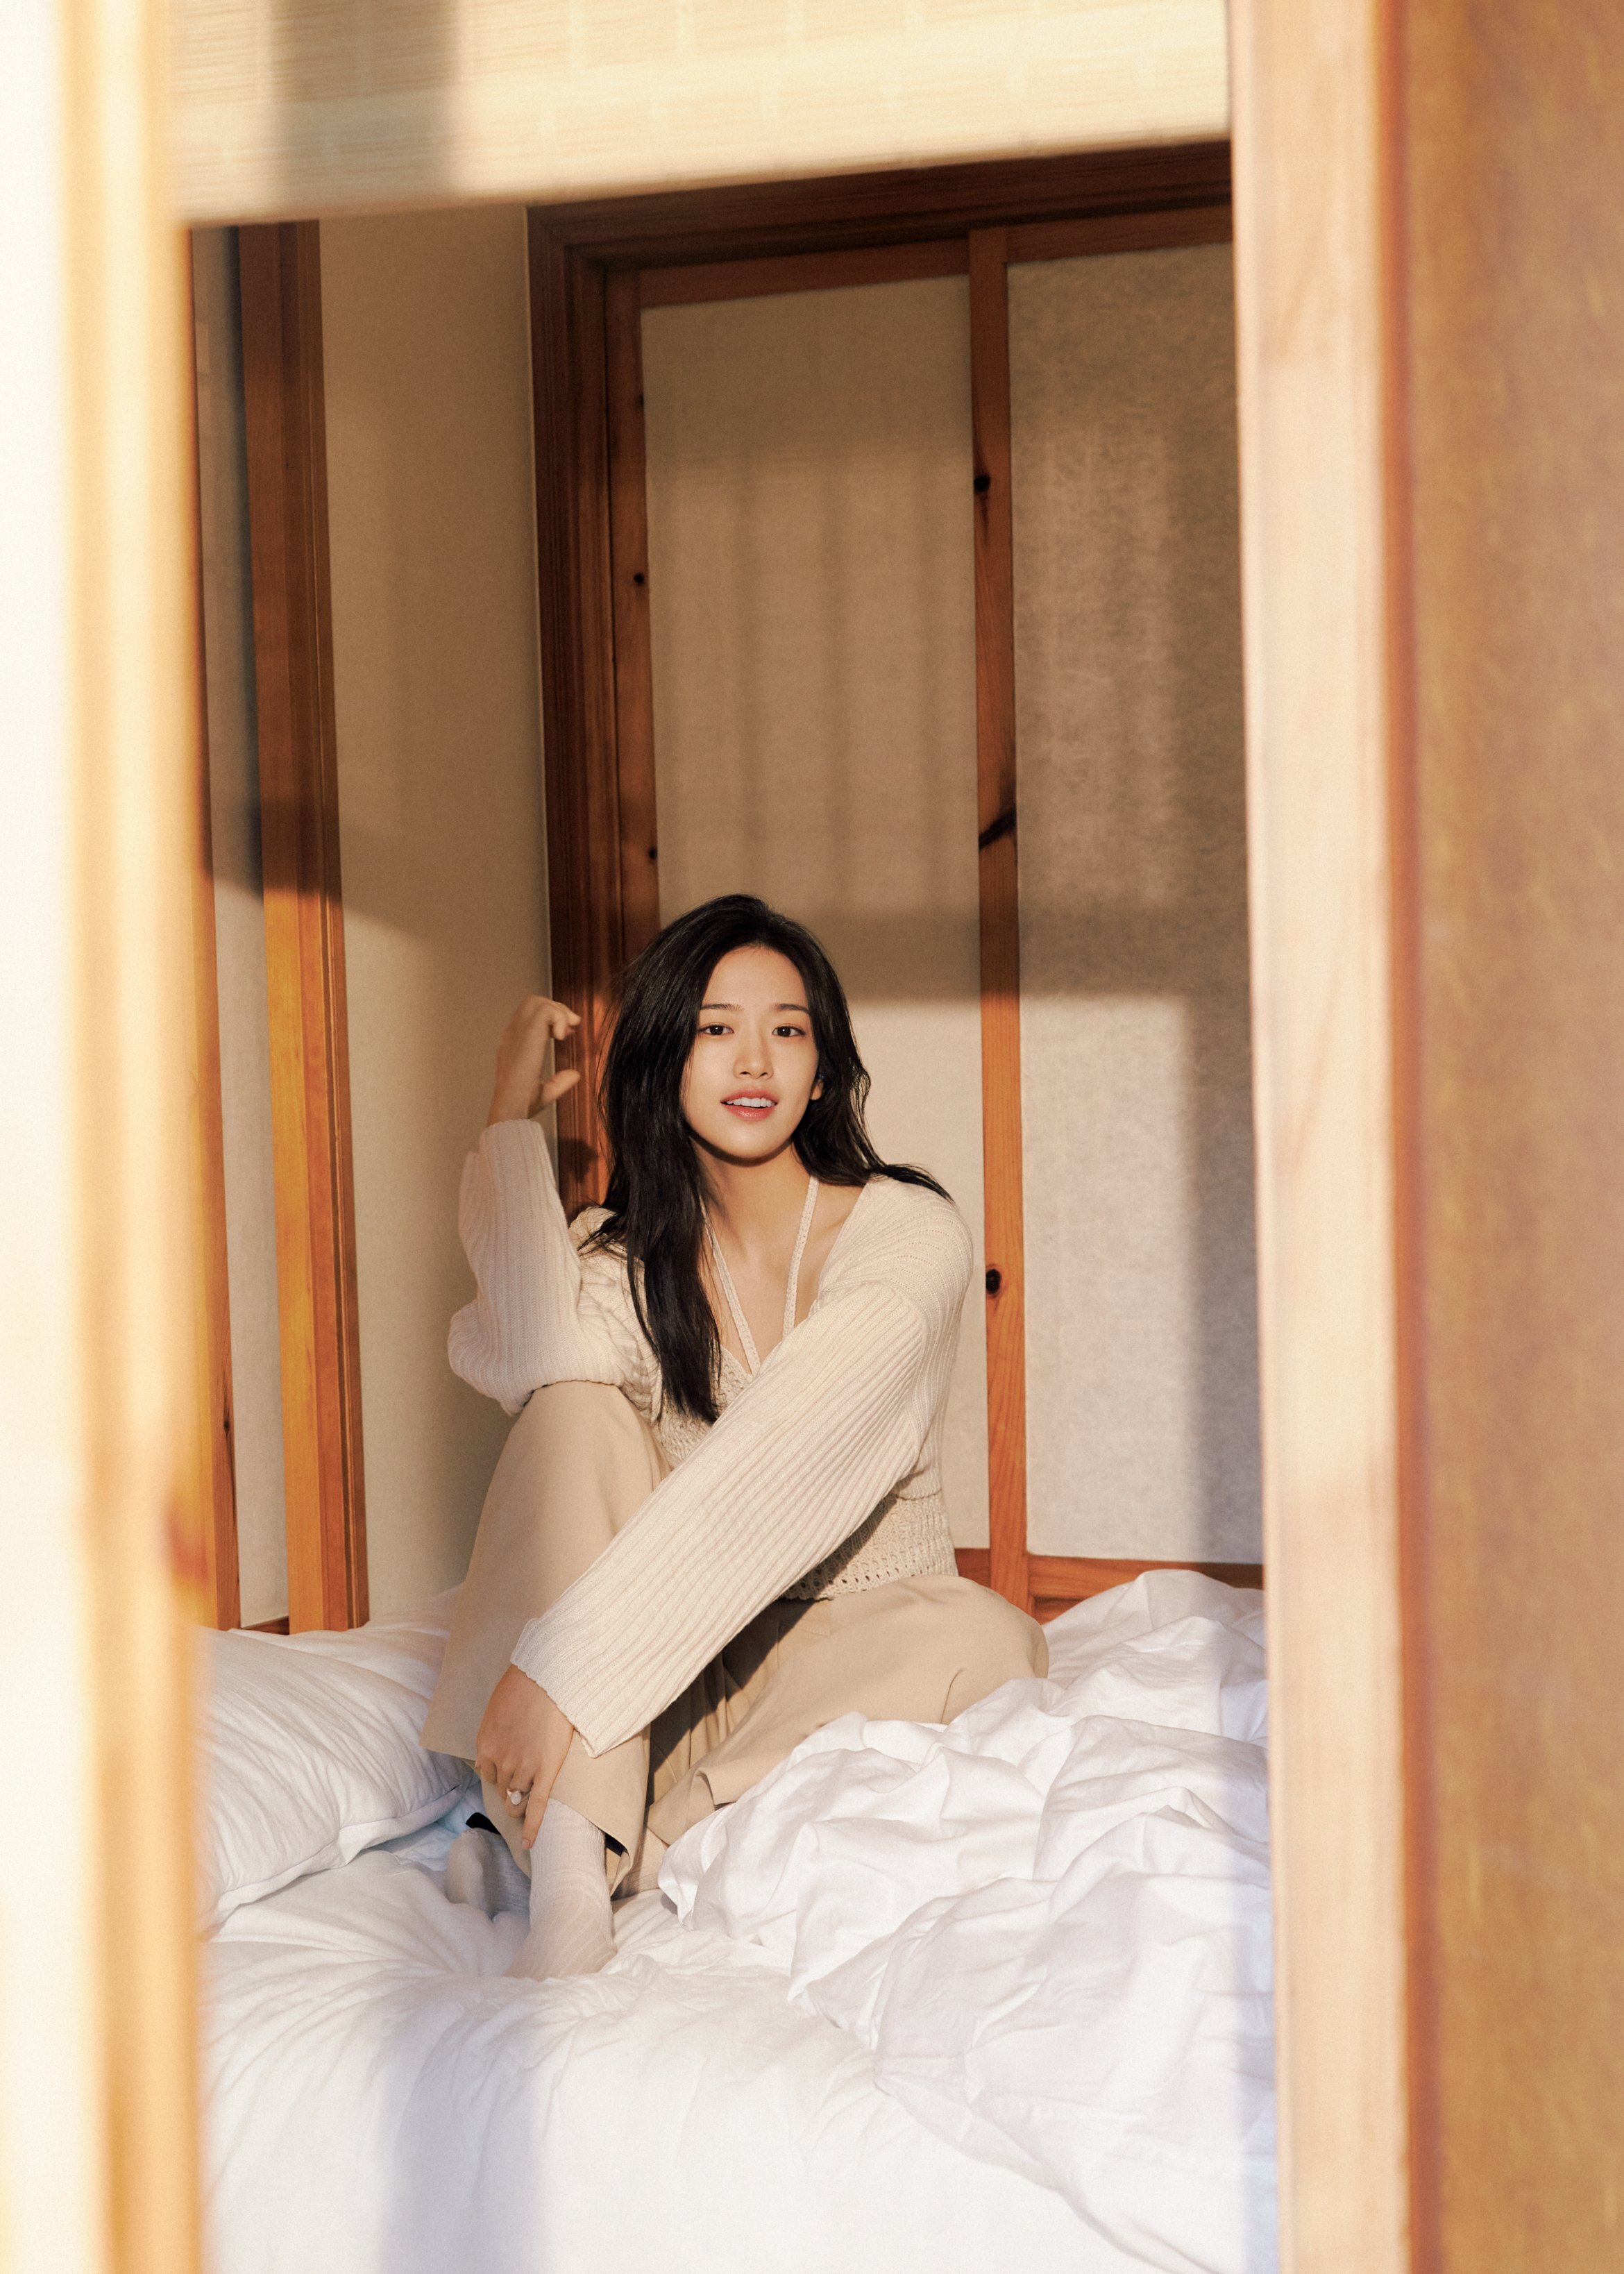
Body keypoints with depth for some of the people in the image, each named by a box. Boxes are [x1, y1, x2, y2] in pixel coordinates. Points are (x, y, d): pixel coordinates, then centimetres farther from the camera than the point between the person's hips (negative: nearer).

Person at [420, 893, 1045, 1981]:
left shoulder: (909, 1234, -11)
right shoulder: (625, 1253, 2)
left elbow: (771, 1468, -25)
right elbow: (542, 1352, -24)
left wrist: (564, 1663, -33)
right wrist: (515, 1115, -13)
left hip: (848, 1652, -2)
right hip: (662, 1665, 2)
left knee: (989, 1641, -34)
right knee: (579, 1410, -22)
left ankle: (588, 1842, -30)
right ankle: (572, 1871, -38)